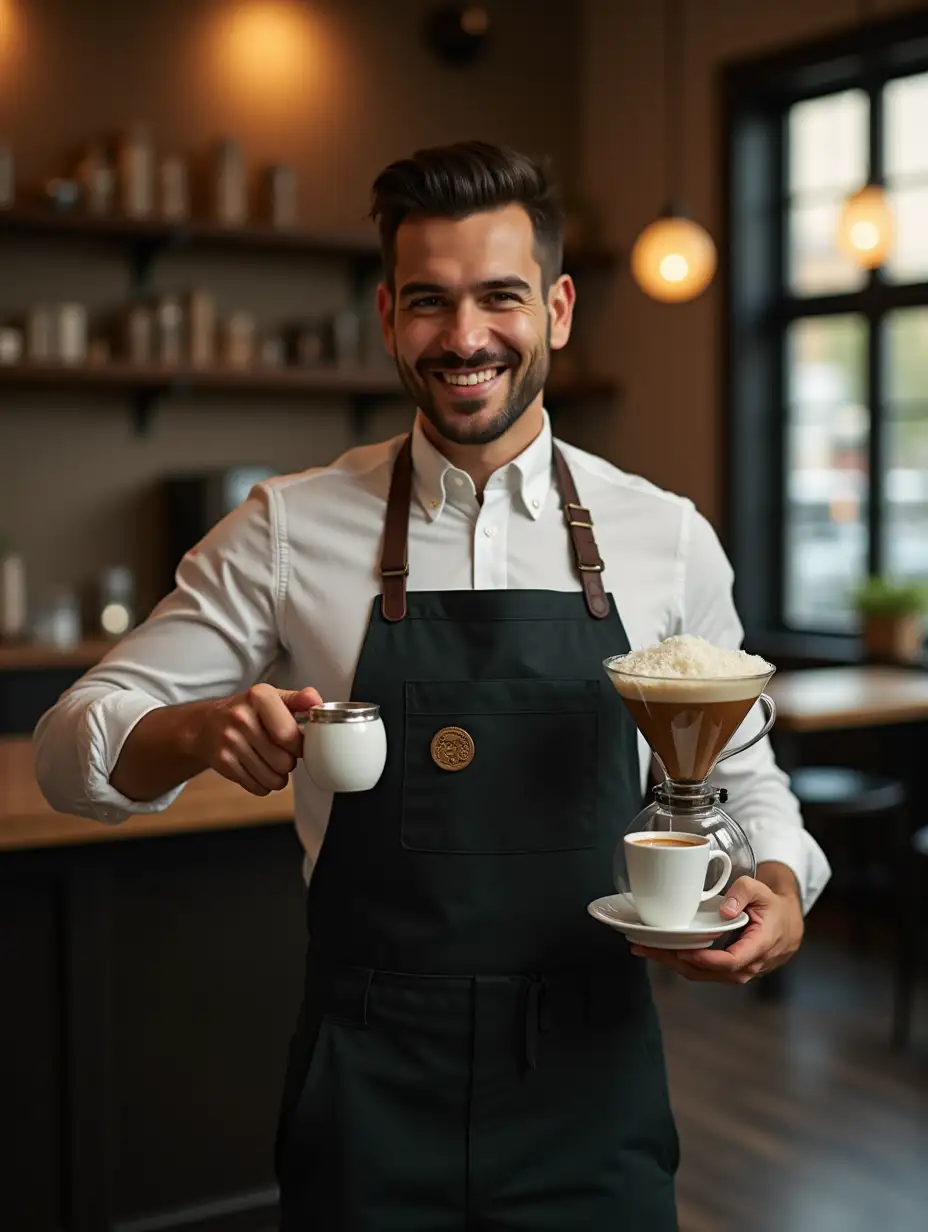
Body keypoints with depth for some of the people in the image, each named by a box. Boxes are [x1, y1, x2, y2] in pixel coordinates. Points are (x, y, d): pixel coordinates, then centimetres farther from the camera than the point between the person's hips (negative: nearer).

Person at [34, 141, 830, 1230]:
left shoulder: (666, 539, -1)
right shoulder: (289, 531, -4)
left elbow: (736, 774, 11)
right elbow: (71, 747, -2)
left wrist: (777, 885, -11)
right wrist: (200, 729, -24)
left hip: (591, 1084, 1)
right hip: (369, 1090, -1)